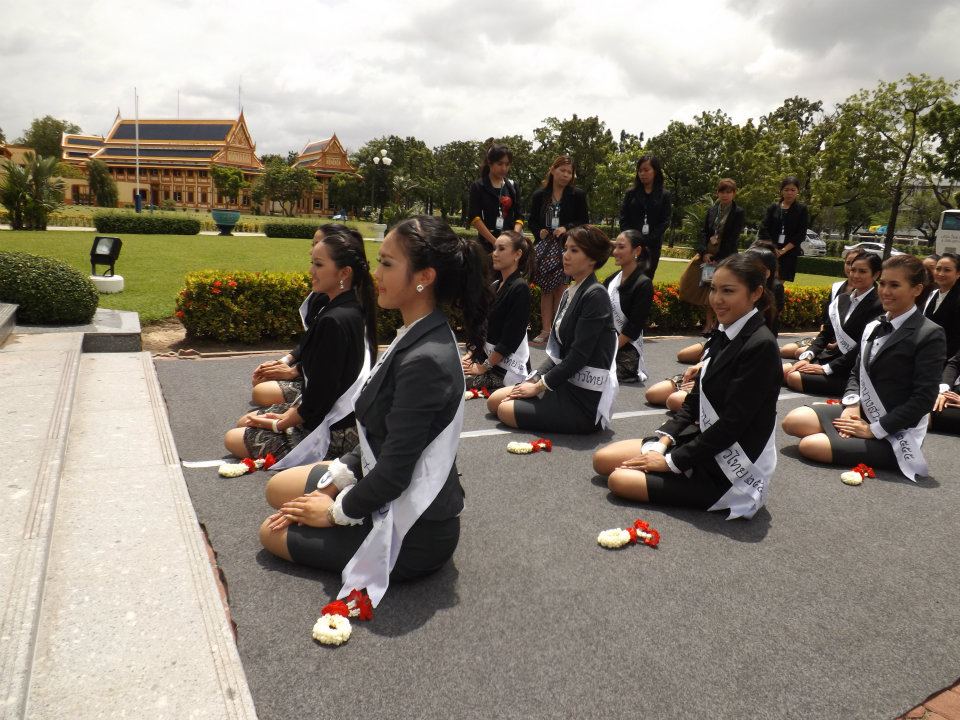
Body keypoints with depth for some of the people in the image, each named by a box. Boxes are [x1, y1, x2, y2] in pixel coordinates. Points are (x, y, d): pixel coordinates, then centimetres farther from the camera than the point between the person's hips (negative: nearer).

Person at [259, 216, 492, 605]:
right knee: (278, 489, 20)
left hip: (413, 531, -9)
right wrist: (334, 481, 4)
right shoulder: (418, 336, 0)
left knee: (273, 532, 8)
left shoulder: (423, 361, -30)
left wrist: (337, 512, -9)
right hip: (393, 491, 9)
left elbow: (394, 472, -25)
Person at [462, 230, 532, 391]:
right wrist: (470, 353, 1)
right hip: (487, 355, 8)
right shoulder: (495, 285, 9)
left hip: (509, 365, -8)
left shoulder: (520, 288, -15)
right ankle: (494, 381, 5)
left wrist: (484, 367, -15)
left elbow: (510, 338, -18)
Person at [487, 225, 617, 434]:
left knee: (505, 410, -13)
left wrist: (539, 386, -13)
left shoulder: (595, 295, -17)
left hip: (587, 399, -9)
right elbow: (558, 351, 12)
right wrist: (534, 380, -1)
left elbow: (579, 355, -21)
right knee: (494, 400, 5)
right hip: (565, 382, 9)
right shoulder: (569, 293, 11)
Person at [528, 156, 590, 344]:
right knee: (546, 289, 4)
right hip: (544, 247, 2)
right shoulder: (540, 195, 7)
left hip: (566, 247, -2)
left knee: (560, 289, -3)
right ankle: (546, 330, 7)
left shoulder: (577, 195, 2)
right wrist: (539, 231, -8)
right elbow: (531, 221, 11)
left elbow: (584, 221, 2)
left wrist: (567, 228, -13)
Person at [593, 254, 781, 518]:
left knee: (619, 480, -17)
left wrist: (672, 461, -17)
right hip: (703, 442, 9)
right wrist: (665, 439, -3)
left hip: (732, 472, -8)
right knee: (602, 459, 4)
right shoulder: (723, 335, 5)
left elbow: (731, 424, -23)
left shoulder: (761, 346, -21)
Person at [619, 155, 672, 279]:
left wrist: (647, 241, -13)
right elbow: (623, 219, 4)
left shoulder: (664, 195, 5)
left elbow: (665, 222, -1)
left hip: (652, 245, 0)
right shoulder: (631, 193, 9)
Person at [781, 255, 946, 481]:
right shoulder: (873, 327, 8)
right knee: (793, 421, -11)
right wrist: (852, 405, -5)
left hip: (893, 434, -7)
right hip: (861, 412, 7)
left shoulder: (930, 335, -14)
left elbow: (924, 399, -16)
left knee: (810, 445, -23)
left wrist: (874, 429, -16)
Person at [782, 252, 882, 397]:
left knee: (793, 377, -24)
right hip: (829, 356, 7)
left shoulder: (878, 306, -12)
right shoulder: (842, 298, 12)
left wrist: (825, 368, -18)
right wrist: (807, 357, -4)